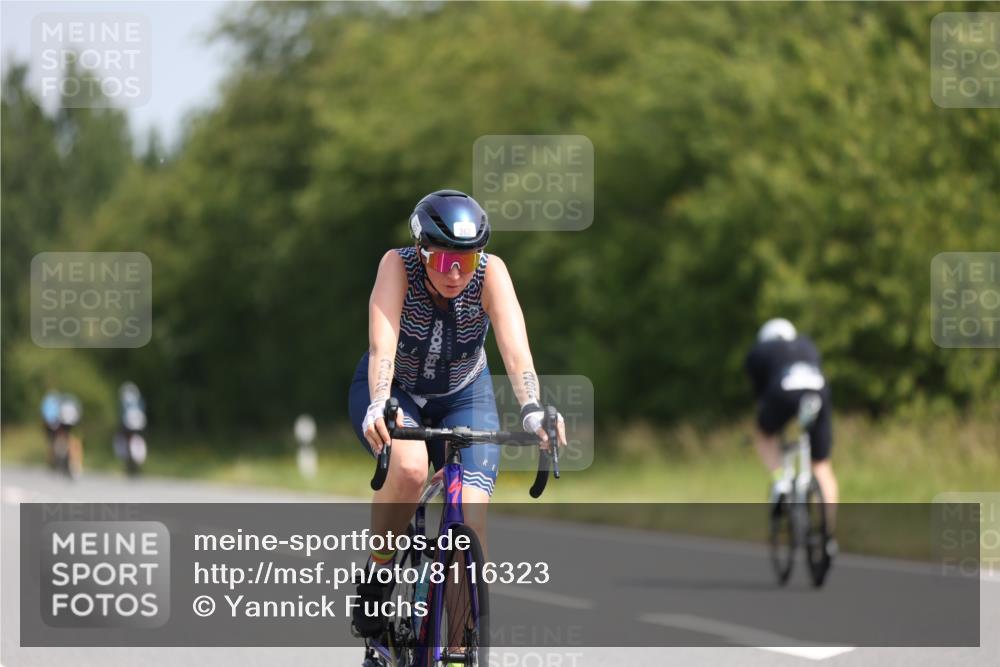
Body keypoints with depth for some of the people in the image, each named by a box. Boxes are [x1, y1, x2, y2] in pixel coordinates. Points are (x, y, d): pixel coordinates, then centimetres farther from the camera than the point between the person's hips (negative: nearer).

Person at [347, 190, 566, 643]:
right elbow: (382, 344, -41)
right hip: (393, 390, -1)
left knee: (471, 516, -19)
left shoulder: (490, 272, -25)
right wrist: (378, 406, -58)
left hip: (463, 397, 1)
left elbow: (515, 348, -38)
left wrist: (532, 410, -55)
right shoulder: (398, 266, -28)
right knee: (409, 467, -35)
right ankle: (377, 572, -9)